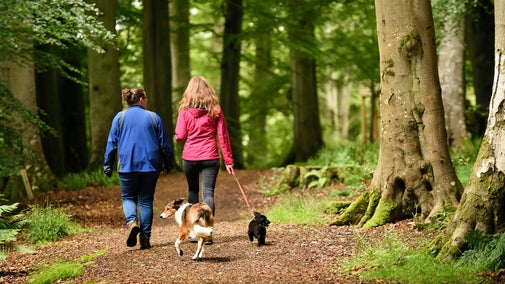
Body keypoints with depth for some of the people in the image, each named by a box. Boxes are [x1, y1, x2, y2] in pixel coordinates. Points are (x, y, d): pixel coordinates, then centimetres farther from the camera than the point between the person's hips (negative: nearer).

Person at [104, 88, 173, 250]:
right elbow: (164, 144, 6)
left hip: (127, 166, 0)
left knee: (128, 197, 12)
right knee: (146, 200, 9)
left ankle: (131, 222, -17)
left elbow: (112, 143, 1)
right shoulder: (153, 117, 4)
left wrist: (107, 166, 8)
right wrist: (167, 165, 16)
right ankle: (145, 237, 3)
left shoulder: (120, 117, 3)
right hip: (150, 166, 1)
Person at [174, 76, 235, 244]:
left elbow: (180, 137, -5)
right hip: (210, 158, 0)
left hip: (189, 158, 0)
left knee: (192, 191, 19)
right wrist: (228, 160, 2)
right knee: (208, 193, -2)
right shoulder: (215, 110, 0)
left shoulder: (185, 110, -3)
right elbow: (223, 136, 0)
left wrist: (176, 136, 19)